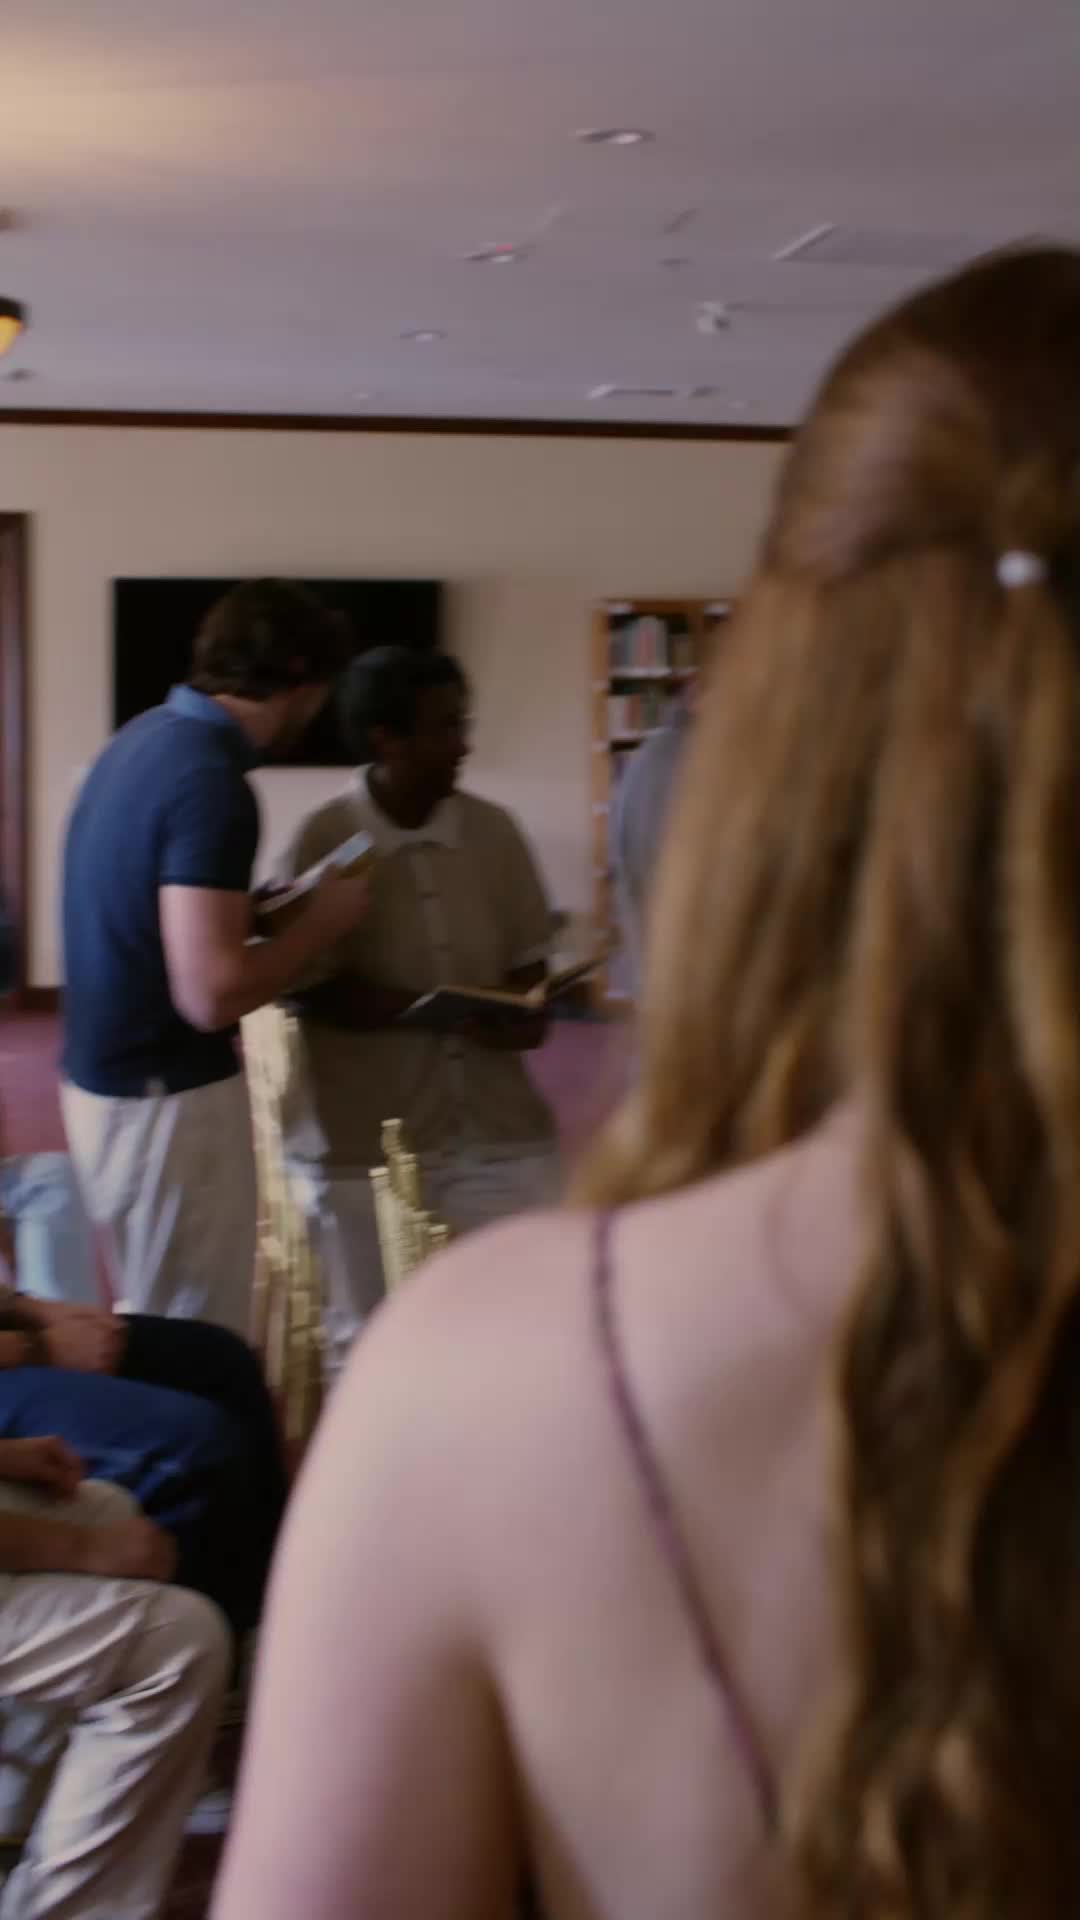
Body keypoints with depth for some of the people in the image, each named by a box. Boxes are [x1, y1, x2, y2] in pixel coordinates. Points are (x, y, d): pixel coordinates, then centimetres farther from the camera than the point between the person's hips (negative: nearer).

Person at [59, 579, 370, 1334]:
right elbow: (211, 994, -27)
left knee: (152, 1331, 20)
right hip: (166, 1096, -9)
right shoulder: (212, 782, -23)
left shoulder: (147, 735, 6)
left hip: (106, 1076, 9)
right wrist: (322, 921, -13)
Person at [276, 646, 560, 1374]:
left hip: (495, 1123, 3)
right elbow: (315, 990, -11)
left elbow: (528, 959, 9)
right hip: (366, 1134, -3)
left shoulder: (494, 830, 2)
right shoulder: (323, 843, -9)